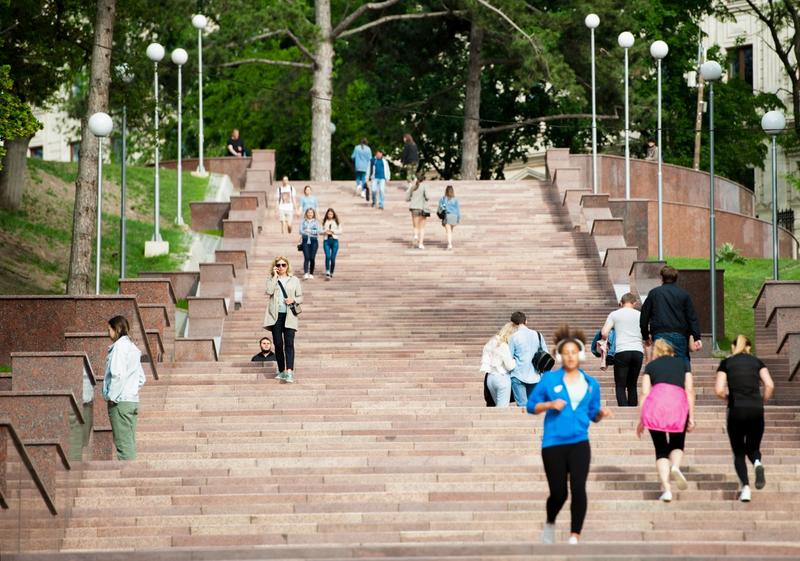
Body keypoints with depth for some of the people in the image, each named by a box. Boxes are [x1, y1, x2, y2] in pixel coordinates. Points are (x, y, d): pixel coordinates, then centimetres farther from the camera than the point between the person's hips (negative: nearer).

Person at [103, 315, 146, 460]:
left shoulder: (119, 346, -10)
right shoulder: (133, 348, 17)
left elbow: (117, 374, -21)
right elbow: (141, 379, 22)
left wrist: (112, 396, -14)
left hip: (120, 401, -9)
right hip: (133, 400, 9)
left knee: (123, 444, -9)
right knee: (129, 443, 10)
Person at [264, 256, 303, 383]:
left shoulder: (294, 280, 10)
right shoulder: (271, 279, 10)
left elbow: (300, 297, 11)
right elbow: (269, 291, -10)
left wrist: (293, 300, -11)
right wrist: (275, 276, -6)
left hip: (289, 315, -1)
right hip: (276, 316, 1)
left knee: (289, 343, -13)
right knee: (278, 344, 2)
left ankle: (289, 372, -24)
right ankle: (281, 371, 13)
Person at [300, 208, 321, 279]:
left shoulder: (316, 222, 6)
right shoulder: (303, 221, 7)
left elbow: (319, 230, -6)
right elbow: (301, 231, -3)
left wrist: (310, 231, -14)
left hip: (314, 241, 0)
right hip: (305, 241, 0)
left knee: (312, 258, 0)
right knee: (306, 257, -12)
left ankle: (311, 273, 11)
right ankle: (306, 273, -20)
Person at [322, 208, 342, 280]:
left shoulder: (337, 222, 7)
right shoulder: (324, 222, 9)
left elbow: (340, 231, 2)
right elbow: (321, 231, 9)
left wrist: (332, 231, -10)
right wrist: (325, 232, -11)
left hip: (334, 240, 0)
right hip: (326, 241, 0)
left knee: (333, 258, 2)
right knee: (327, 256, -16)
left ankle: (331, 273, 16)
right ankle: (327, 273, -20)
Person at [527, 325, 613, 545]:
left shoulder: (591, 384, 9)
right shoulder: (549, 379, 1)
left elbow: (592, 415, 16)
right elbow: (531, 406, 4)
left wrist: (601, 413, -6)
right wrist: (550, 405, -14)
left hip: (579, 443, 1)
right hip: (553, 443, -1)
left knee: (578, 488, -15)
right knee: (559, 493, 1)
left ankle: (574, 537, -11)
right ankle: (550, 523, 33)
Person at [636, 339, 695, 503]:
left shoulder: (651, 365, 21)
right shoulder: (682, 363, 24)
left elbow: (645, 393, 13)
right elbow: (690, 390, 14)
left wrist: (641, 420, 16)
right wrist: (691, 417, 14)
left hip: (655, 403, 0)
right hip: (679, 402, 0)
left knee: (661, 449, 7)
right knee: (677, 445, 19)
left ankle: (666, 489, -8)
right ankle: (675, 466, -14)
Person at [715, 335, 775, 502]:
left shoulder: (726, 363, 7)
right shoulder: (757, 362, 11)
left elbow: (719, 390, -3)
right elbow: (769, 385, -2)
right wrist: (763, 402, 13)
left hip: (736, 410, -1)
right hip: (756, 410, 1)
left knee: (738, 452, 10)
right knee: (753, 448, 19)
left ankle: (745, 487, -11)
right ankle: (757, 463, -17)